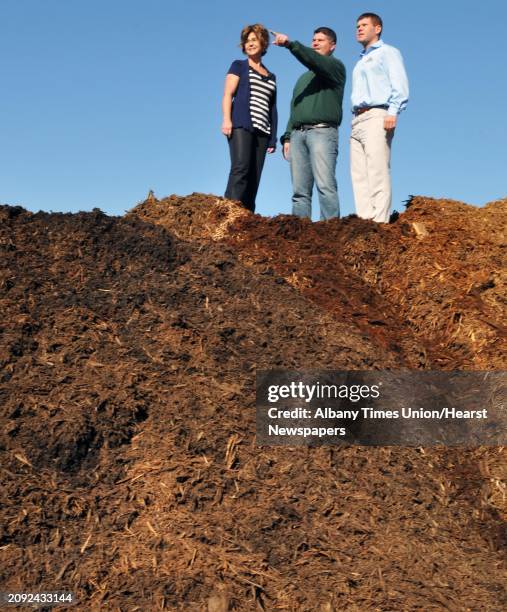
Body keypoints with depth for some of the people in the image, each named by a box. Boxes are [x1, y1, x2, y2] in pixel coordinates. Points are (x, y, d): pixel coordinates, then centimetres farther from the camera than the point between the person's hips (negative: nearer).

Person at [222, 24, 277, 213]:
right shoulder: (239, 66, 15)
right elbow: (228, 94, 3)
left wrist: (273, 137, 12)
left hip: (262, 130, 5)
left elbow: (272, 109, 21)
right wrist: (226, 119, -14)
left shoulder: (271, 77, 26)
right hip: (241, 125, -5)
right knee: (241, 167, -25)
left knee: (254, 177, -6)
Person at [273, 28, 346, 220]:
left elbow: (314, 60, -10)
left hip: (322, 131, -6)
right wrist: (287, 137, 14)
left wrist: (290, 44, -22)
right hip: (298, 134, 6)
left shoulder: (335, 66, 12)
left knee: (325, 185, -19)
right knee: (299, 190, -3)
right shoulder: (303, 77, 33)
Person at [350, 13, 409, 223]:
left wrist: (393, 112, -19)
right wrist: (355, 122, 12)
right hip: (357, 119, 8)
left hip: (377, 116, -8)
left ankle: (380, 222, -23)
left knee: (377, 173, -17)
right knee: (359, 175, -4)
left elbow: (400, 84, -4)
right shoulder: (361, 62, 32)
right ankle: (364, 219, -8)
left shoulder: (387, 52, 9)